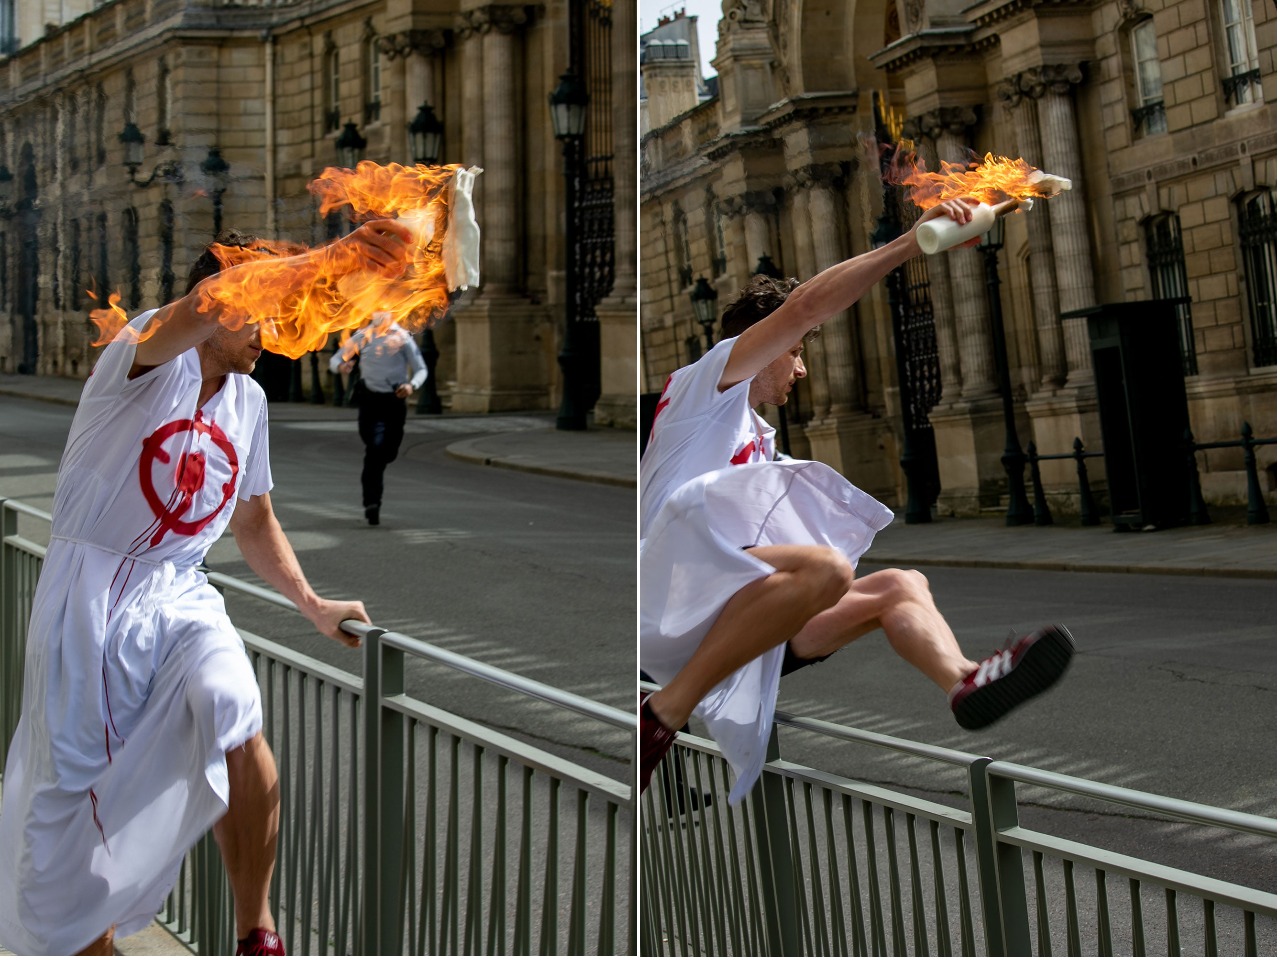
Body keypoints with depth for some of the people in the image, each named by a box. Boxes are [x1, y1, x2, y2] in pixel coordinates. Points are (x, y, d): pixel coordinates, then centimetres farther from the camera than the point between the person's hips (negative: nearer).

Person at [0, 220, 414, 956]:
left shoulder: (249, 401, 12)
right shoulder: (146, 357, -9)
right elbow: (199, 312, -34)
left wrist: (313, 604, 17)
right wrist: (335, 257, -46)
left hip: (180, 595, 4)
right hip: (92, 589, -4)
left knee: (240, 733, -23)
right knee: (73, 781, 4)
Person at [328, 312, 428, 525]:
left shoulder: (403, 338, 2)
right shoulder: (363, 336, 4)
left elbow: (421, 369, 1)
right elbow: (335, 359, 7)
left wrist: (412, 385, -20)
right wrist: (341, 366, -19)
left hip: (395, 400, 1)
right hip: (370, 399, -1)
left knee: (388, 452, 8)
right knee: (375, 450, -14)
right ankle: (372, 500, -13)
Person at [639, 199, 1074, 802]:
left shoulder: (758, 437, 33)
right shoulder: (703, 381, 7)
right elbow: (804, 306, -7)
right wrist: (910, 243, -11)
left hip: (738, 618, 9)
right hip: (674, 590, -9)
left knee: (902, 584, 3)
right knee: (824, 567, -34)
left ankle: (965, 683, -31)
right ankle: (663, 715, -29)